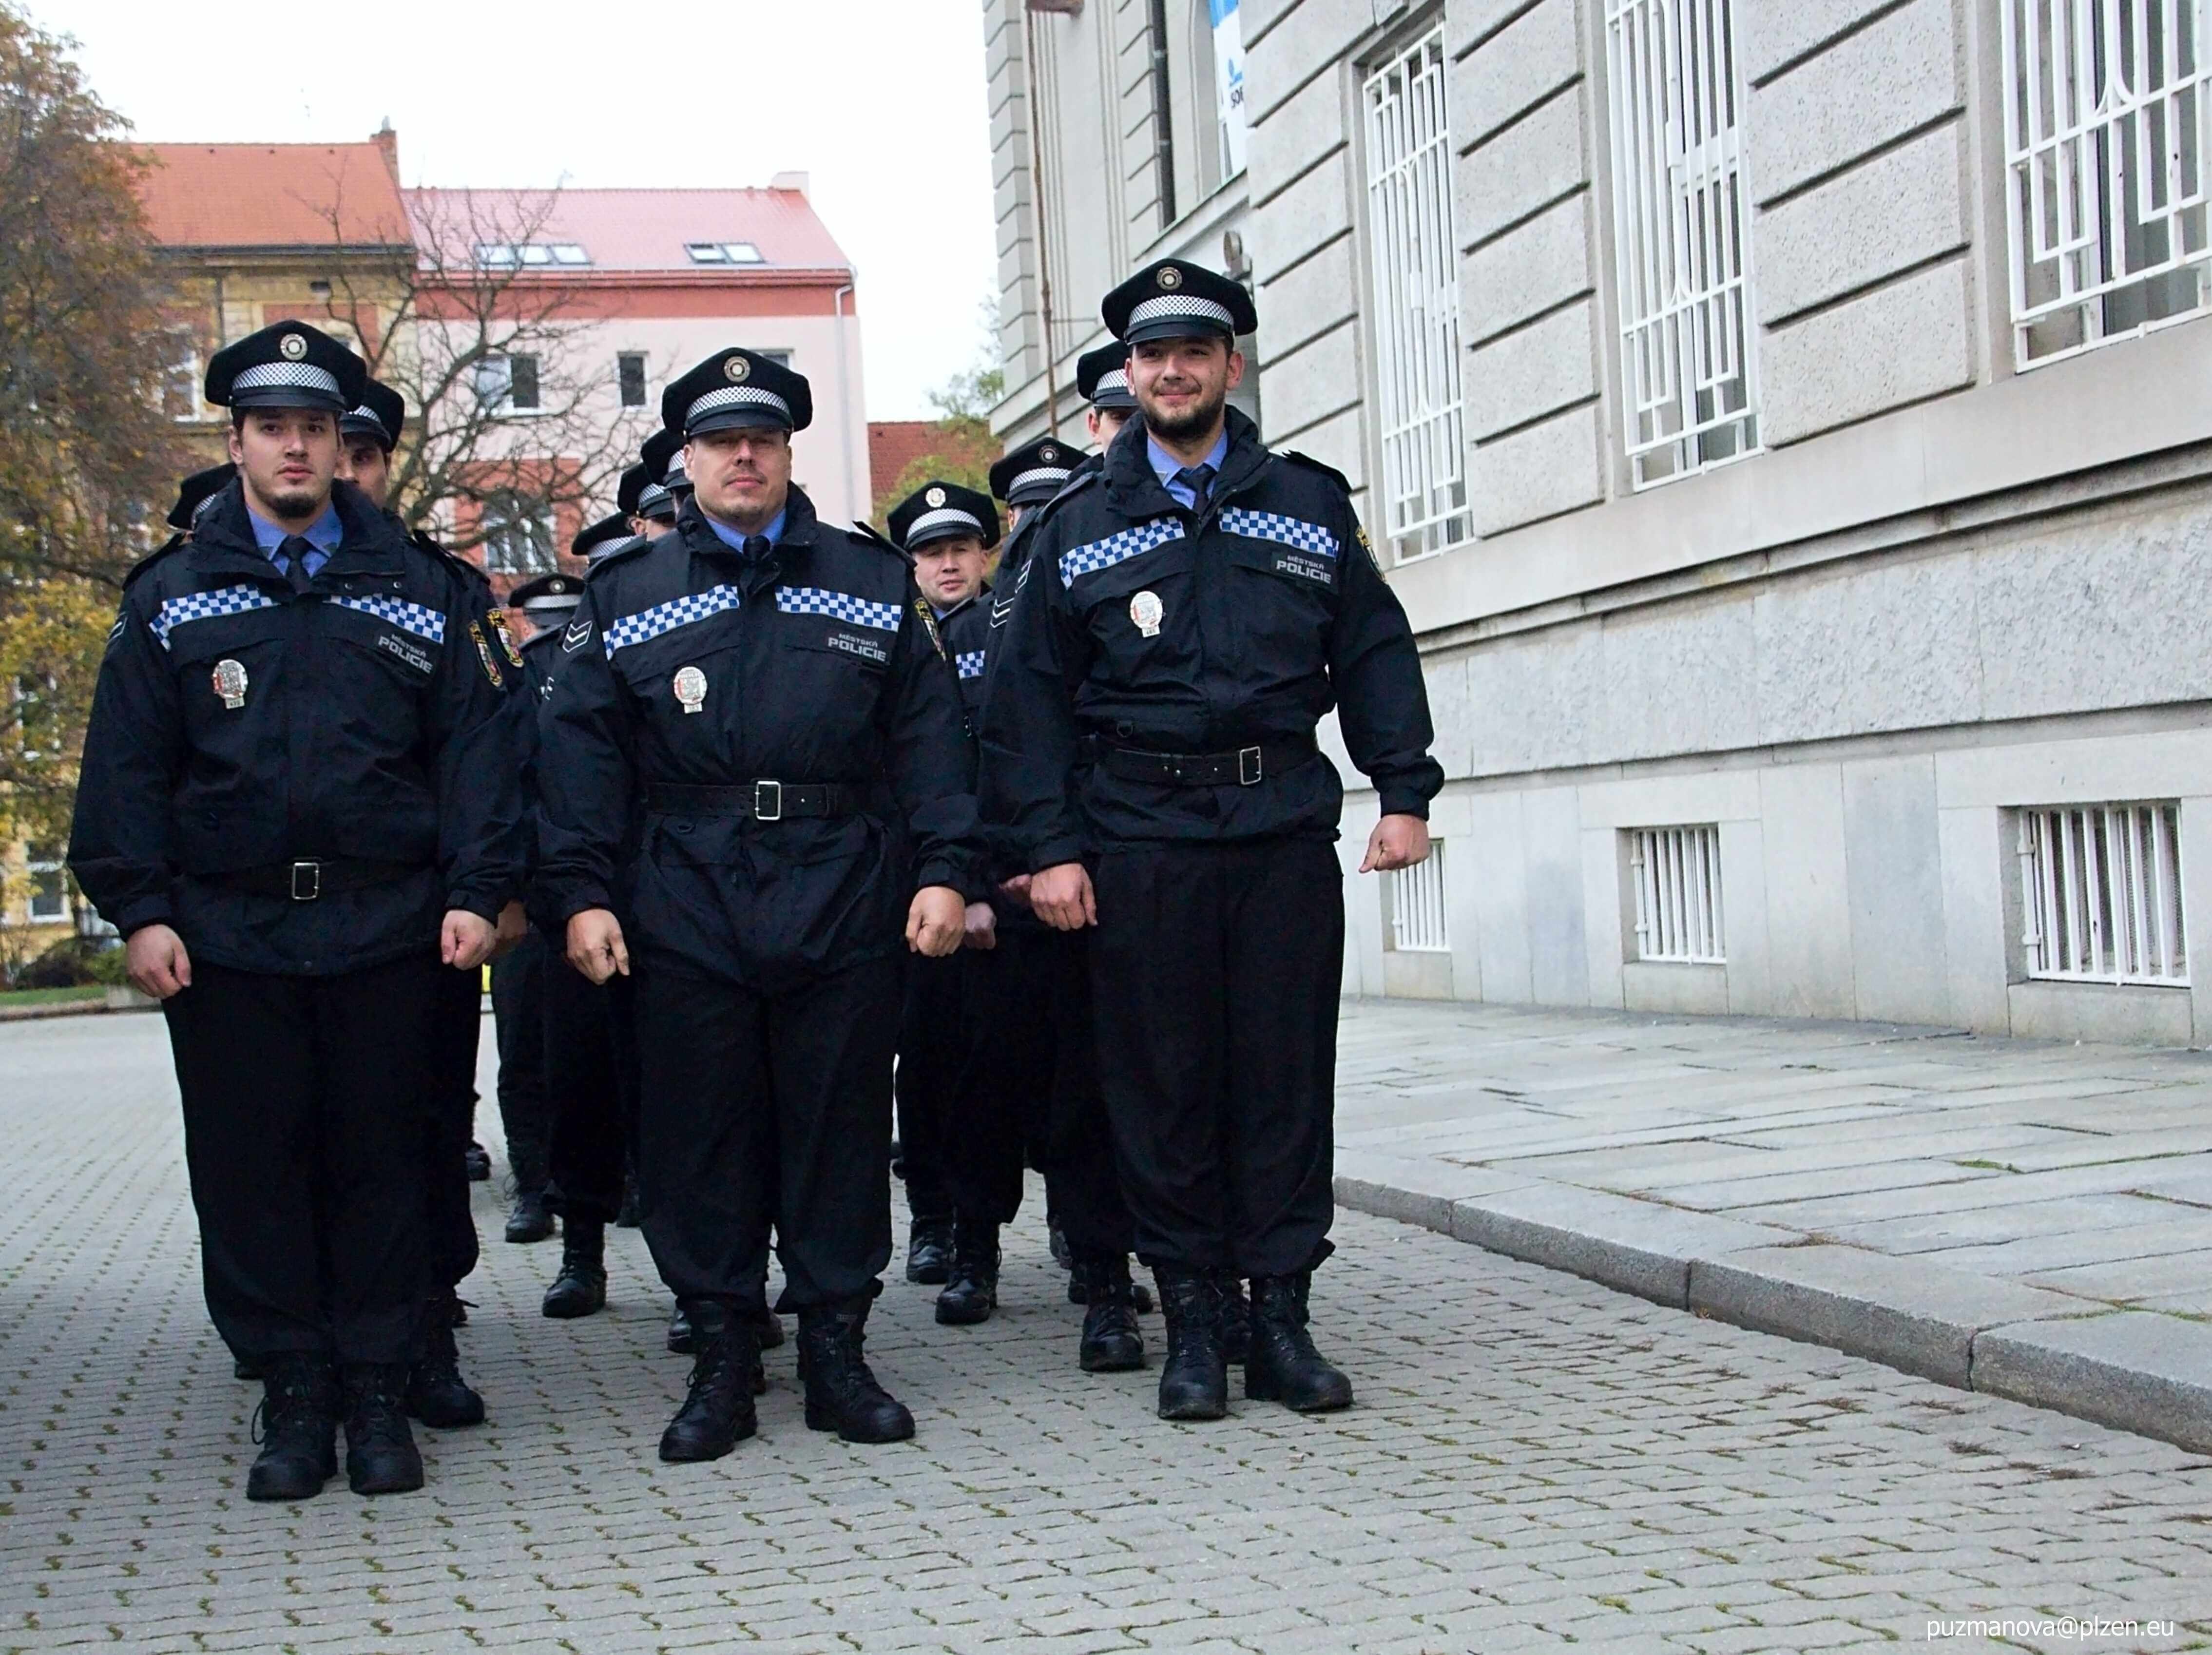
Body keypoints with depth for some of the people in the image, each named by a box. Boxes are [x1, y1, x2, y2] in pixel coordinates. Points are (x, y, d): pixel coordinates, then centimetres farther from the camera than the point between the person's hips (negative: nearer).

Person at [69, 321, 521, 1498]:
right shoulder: (173, 596, 8)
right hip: (226, 937, 0)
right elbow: (127, 767, 5)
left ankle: (377, 1395, 15)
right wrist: (139, 908, -5)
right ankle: (295, 1399, 14)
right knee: (249, 1170, 4)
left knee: (381, 1166, 5)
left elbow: (473, 747, 5)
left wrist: (477, 892, -4)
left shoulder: (417, 590, 9)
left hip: (386, 930, 0)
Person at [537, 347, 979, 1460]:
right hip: (686, 910, 0)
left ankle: (837, 1352, 14)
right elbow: (582, 753, 6)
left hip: (846, 903, 0)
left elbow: (928, 735, 6)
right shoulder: (625, 597, 11)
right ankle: (721, 1359, 12)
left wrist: (943, 869, -4)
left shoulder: (873, 583, 11)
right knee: (700, 1136, 3)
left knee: (842, 1126, 4)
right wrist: (581, 893, -4)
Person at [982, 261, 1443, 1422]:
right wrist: (1049, 845, -2)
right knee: (1163, 1083, 2)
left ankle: (1281, 1314, 12)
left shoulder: (1309, 504, 11)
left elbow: (1375, 652, 12)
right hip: (1140, 844, -1)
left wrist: (1405, 789, 2)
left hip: (1286, 833, 1)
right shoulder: (1079, 527, 8)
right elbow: (1032, 702, 6)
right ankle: (1192, 1320, 12)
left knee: (1287, 1074, 2)